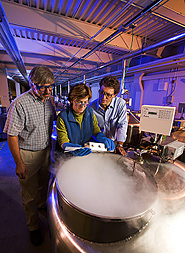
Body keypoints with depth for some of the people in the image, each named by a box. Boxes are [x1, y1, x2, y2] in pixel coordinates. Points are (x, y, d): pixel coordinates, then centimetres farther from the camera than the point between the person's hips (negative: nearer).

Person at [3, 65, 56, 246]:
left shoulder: (50, 99, -1)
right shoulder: (20, 103, -21)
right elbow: (11, 136, -17)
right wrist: (19, 163, -16)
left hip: (46, 151, 5)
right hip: (27, 155, -5)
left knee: (44, 184, 26)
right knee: (30, 194, 14)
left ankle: (42, 206, 56)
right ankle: (33, 226, 40)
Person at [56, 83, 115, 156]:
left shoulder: (90, 112, 1)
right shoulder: (62, 117, -13)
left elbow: (96, 131, 6)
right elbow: (63, 142, -13)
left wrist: (103, 139, -15)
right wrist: (72, 149, -34)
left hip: (88, 152, 2)